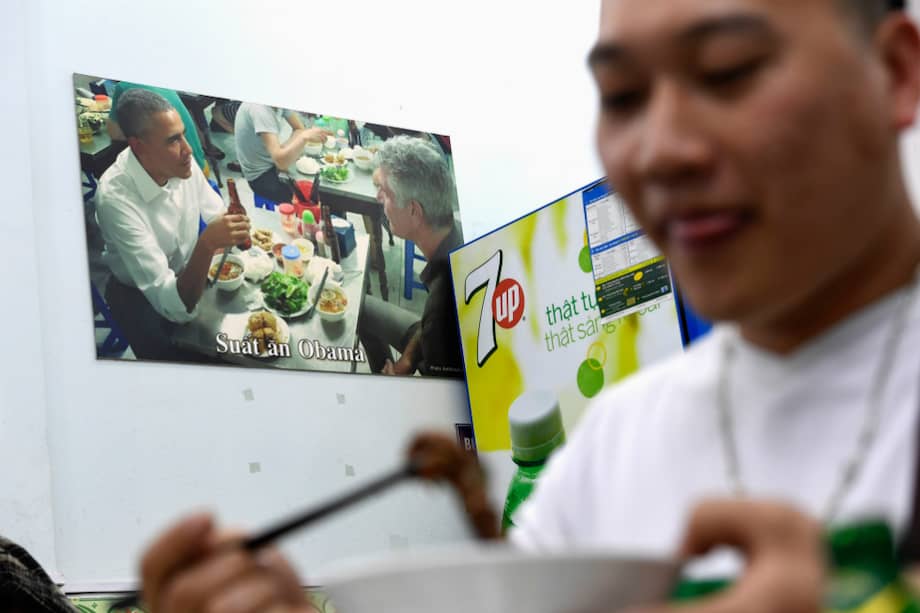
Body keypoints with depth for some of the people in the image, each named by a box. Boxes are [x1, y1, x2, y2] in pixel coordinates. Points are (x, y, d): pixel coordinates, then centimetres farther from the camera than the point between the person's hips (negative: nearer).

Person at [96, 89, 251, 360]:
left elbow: (216, 213, 4)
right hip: (140, 294, -6)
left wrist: (242, 235, -17)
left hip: (189, 272, 6)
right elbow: (175, 305, -38)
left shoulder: (179, 161, -18)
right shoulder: (116, 197, -36)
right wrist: (207, 244, -51)